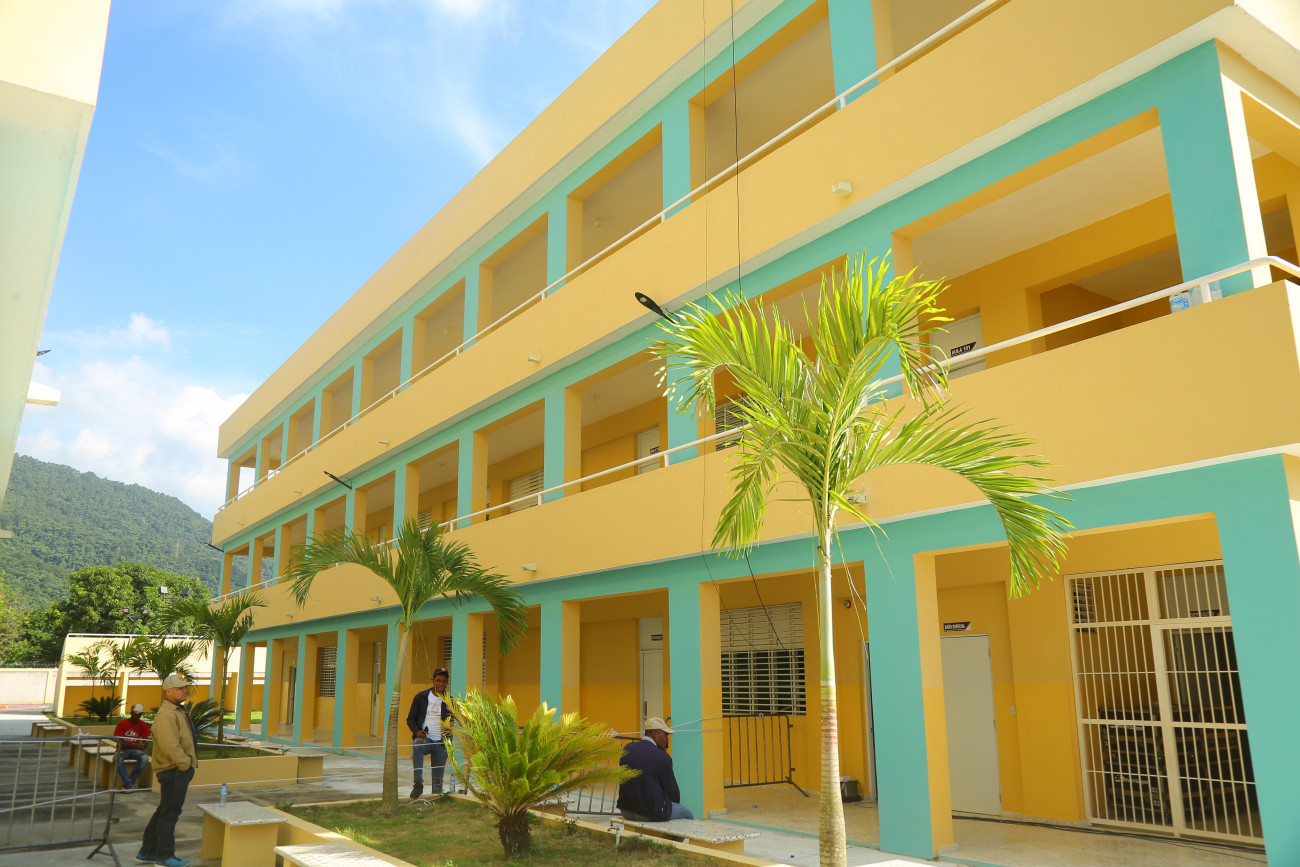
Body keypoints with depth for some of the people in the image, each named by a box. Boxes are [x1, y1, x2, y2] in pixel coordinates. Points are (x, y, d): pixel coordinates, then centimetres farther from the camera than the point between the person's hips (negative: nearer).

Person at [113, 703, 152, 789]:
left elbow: (145, 741, -3)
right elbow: (120, 742, -12)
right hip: (123, 750, -2)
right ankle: (129, 784, -31)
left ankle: (127, 785, -19)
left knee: (145, 759, -30)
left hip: (135, 750, 2)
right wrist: (135, 745, -26)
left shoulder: (143, 725, 1)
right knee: (118, 759, -37)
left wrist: (142, 746, -28)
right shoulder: (122, 723, -6)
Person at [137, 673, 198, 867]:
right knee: (169, 813, -1)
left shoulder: (178, 711, 17)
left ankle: (147, 851, 28)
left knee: (164, 811, 18)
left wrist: (189, 763, 17)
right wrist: (185, 763, -20)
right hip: (173, 771, -11)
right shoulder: (166, 714, -18)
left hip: (181, 770, 11)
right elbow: (170, 745, -27)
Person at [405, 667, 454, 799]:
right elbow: (410, 719, 6)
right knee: (418, 745, -36)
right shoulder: (422, 697, 4)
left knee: (438, 778, 2)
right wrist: (417, 731, -13)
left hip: (441, 743, 2)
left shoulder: (449, 701, 7)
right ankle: (418, 784, -33)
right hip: (424, 738, -2)